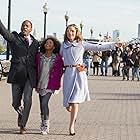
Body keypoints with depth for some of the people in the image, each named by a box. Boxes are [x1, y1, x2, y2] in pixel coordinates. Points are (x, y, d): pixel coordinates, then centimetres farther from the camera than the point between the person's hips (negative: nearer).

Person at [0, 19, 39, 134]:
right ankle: (20, 113, 37)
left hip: (30, 75, 1)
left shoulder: (35, 43, 15)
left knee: (27, 99, -12)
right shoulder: (14, 37, 7)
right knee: (16, 102, 4)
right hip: (17, 75, -1)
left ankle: (23, 124, -1)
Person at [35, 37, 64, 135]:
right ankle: (43, 123, 25)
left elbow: (59, 72, 0)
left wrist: (56, 84, -2)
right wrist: (36, 82, 12)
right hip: (40, 84, 4)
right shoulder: (40, 57, 5)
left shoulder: (57, 58, -4)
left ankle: (46, 125, -7)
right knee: (42, 104, 10)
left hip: (50, 85, -4)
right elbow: (37, 70, 14)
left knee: (44, 103, -17)